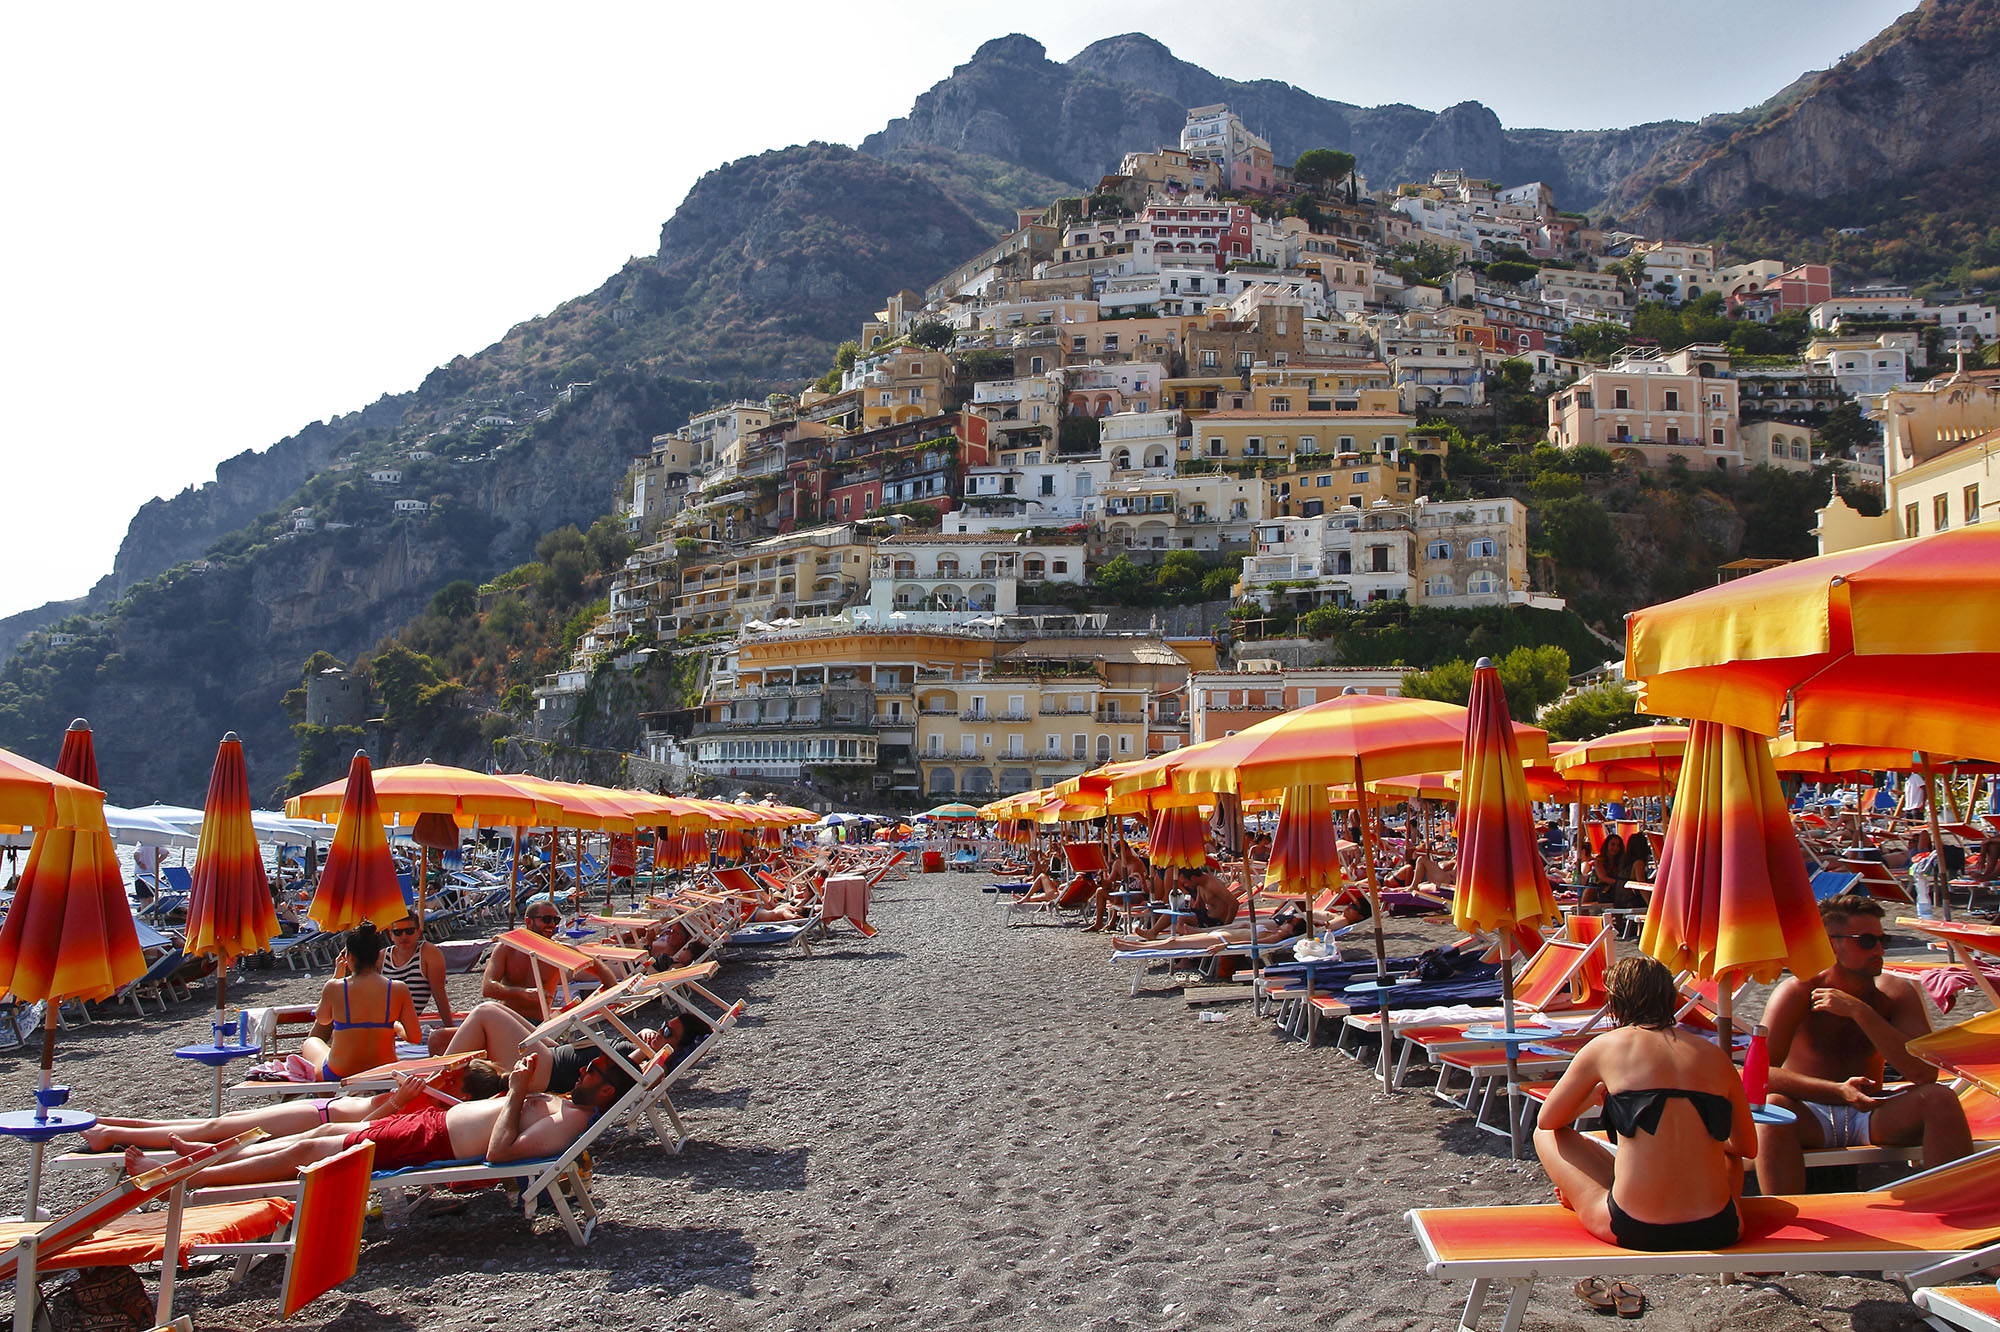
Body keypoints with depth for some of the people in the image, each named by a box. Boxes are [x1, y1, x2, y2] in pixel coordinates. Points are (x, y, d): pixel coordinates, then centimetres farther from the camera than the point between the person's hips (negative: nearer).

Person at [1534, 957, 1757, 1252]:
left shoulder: (1607, 1046, 0)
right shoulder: (1715, 1055, 7)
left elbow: (1547, 1121, 11)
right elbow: (1748, 1147, 21)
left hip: (1635, 1231, -3)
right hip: (1717, 1230, 4)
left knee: (1546, 1135, 20)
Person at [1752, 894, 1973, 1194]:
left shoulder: (1896, 992, -2)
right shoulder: (1796, 992, -11)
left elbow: (1926, 1073, -16)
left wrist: (1859, 1011, -23)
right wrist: (1838, 1091, -30)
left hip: (1871, 1117, 3)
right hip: (1811, 1116, -3)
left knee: (1940, 1098, -22)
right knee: (1772, 1105, -35)